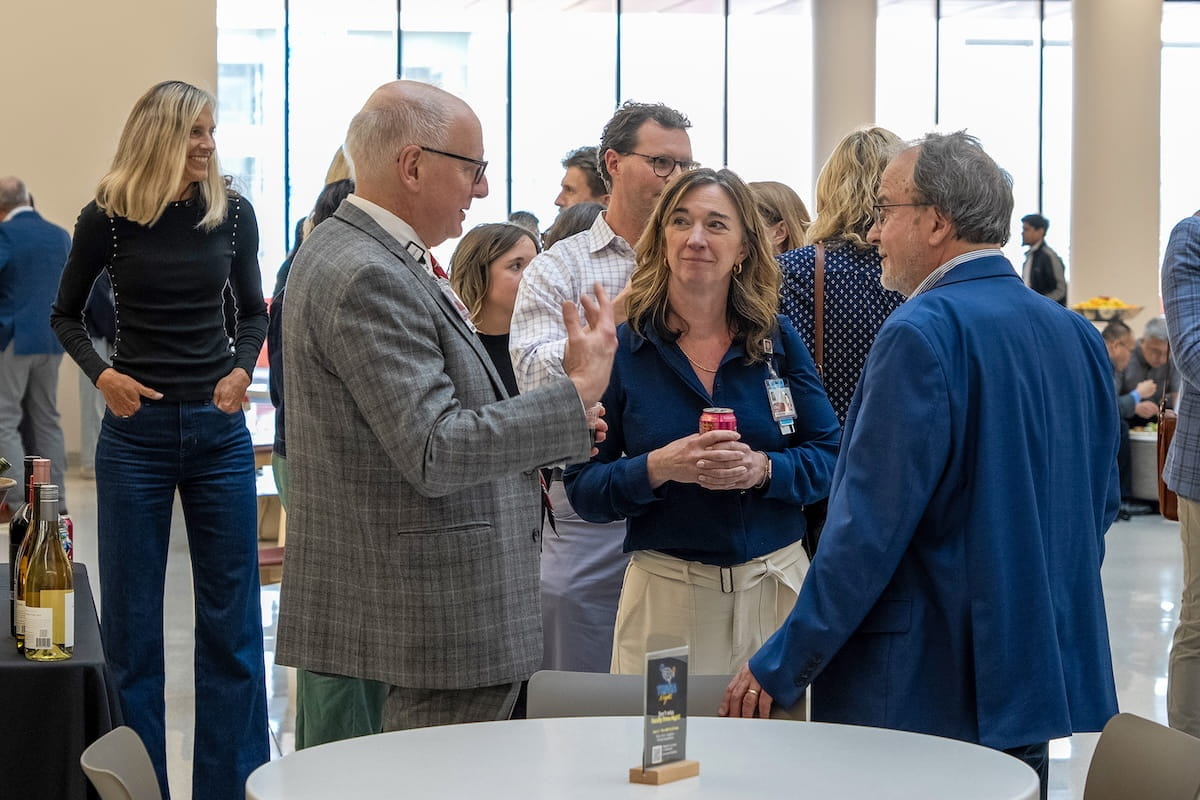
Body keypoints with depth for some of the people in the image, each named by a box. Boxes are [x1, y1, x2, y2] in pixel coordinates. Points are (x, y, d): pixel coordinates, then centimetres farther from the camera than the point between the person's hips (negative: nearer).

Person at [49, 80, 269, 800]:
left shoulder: (232, 212, 0)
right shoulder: (108, 219, -4)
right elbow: (67, 315, 9)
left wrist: (243, 369, -6)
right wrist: (101, 373, -8)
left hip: (219, 430, 2)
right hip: (137, 433, -2)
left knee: (232, 619, 6)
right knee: (131, 620, 5)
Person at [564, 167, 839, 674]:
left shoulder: (778, 341, 5)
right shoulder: (622, 349, 0)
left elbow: (831, 459, 4)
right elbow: (582, 489, -2)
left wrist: (764, 469, -15)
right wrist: (658, 468, -19)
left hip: (778, 584, 2)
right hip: (666, 590, -1)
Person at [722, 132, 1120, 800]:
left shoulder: (923, 333, -16)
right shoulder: (1077, 334, 8)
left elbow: (870, 526, -19)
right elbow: (1100, 504, 15)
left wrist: (780, 668, -13)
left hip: (926, 691, -8)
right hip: (1040, 679, 8)